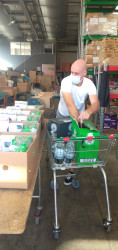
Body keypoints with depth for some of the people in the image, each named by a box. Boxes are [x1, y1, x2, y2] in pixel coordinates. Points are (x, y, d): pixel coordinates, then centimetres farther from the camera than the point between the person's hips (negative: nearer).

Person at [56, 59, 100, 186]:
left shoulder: (89, 84, -23)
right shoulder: (66, 82, -31)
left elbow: (96, 103, -37)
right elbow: (71, 105, -42)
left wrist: (88, 111, -61)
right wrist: (78, 122, -51)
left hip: (79, 115, 1)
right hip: (63, 116, -1)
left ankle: (71, 171, 17)